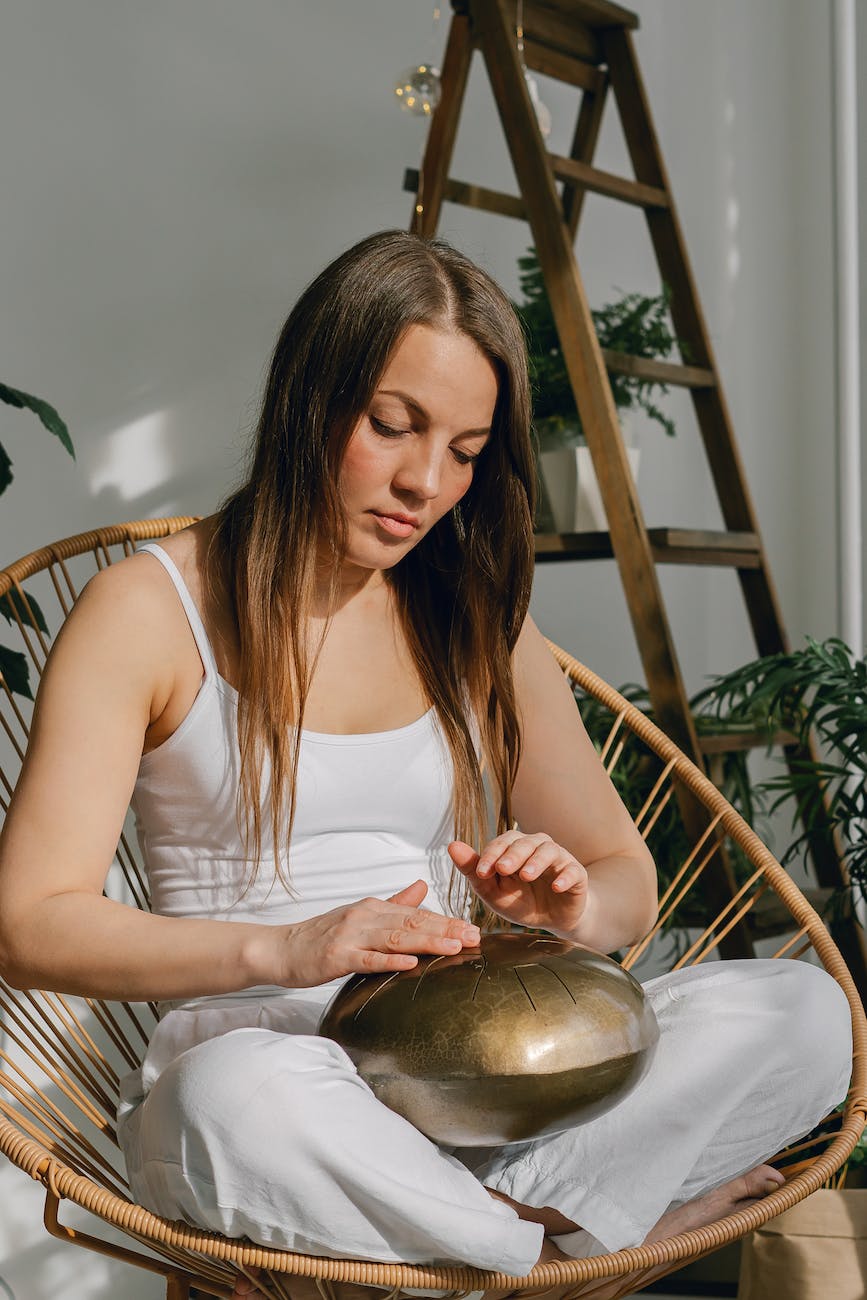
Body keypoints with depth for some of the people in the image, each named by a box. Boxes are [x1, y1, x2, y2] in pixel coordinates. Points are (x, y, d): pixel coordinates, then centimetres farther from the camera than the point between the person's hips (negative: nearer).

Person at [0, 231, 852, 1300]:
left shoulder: (478, 622, 13)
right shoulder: (151, 610, -1)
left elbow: (629, 884, 16)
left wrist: (573, 908, -9)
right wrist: (279, 949, -24)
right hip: (251, 1072, -3)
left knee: (801, 1009, -17)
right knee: (249, 1094, -40)